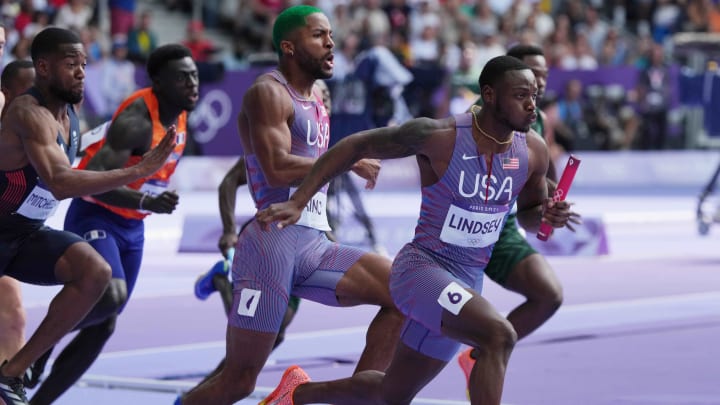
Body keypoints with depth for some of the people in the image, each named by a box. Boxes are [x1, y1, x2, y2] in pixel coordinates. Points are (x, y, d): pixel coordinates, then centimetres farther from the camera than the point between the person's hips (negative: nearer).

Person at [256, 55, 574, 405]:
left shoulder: (533, 150, -4)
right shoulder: (437, 135, -19)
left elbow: (528, 215, 14)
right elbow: (356, 145, -8)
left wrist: (547, 215, -11)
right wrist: (297, 202, -13)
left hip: (465, 283, 7)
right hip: (422, 270, -7)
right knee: (499, 335, -33)